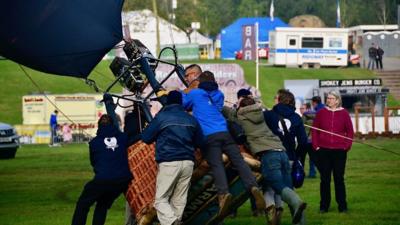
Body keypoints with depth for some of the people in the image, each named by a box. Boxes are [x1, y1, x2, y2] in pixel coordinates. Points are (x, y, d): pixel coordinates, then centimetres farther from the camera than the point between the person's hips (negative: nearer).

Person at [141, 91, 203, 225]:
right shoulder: (191, 119, 11)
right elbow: (199, 142, 20)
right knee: (179, 200, 8)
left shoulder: (162, 117, -2)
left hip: (169, 163, -4)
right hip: (188, 162, 5)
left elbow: (145, 138, 3)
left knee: (161, 199, -3)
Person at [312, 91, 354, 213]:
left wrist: (347, 145, -3)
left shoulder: (344, 113, 2)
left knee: (339, 179, 5)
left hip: (339, 151, -1)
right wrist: (316, 145, -1)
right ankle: (324, 206, 10)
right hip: (323, 150, 1)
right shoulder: (321, 113, 3)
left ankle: (342, 206, 10)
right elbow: (314, 130, 7)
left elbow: (350, 131, 6)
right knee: (324, 179, 5)